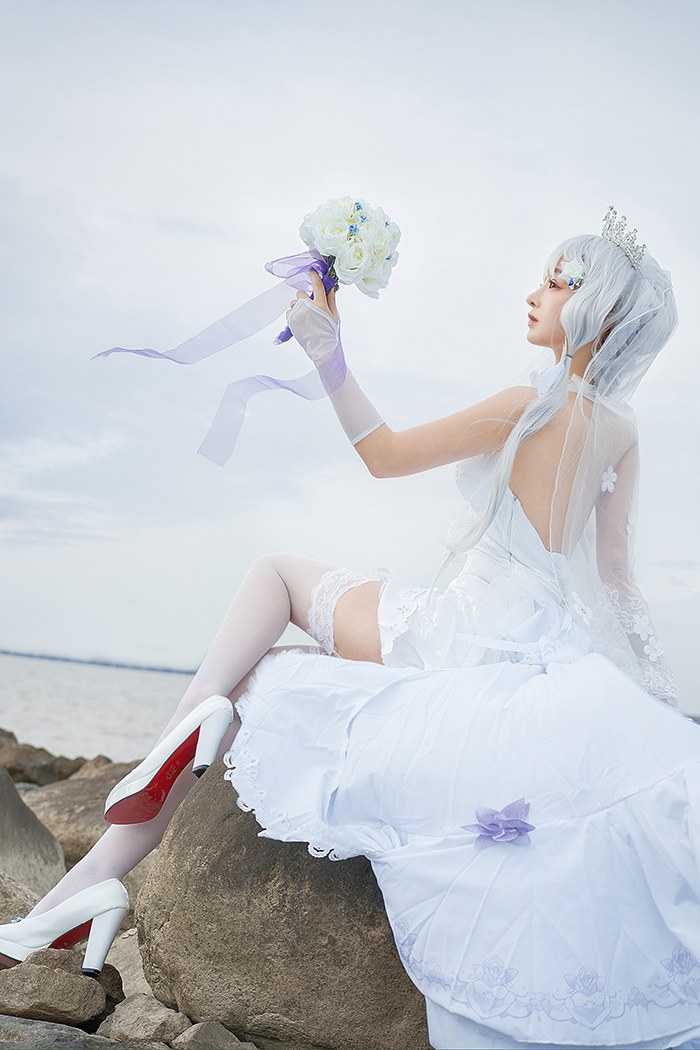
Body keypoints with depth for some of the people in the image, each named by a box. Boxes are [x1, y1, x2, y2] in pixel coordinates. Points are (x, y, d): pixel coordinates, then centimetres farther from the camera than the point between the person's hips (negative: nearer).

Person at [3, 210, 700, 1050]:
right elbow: (616, 574, 12)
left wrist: (327, 353, -8)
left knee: (277, 572, 8)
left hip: (469, 630, -8)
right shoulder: (622, 430, 11)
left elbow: (386, 456, -9)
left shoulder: (533, 403, -11)